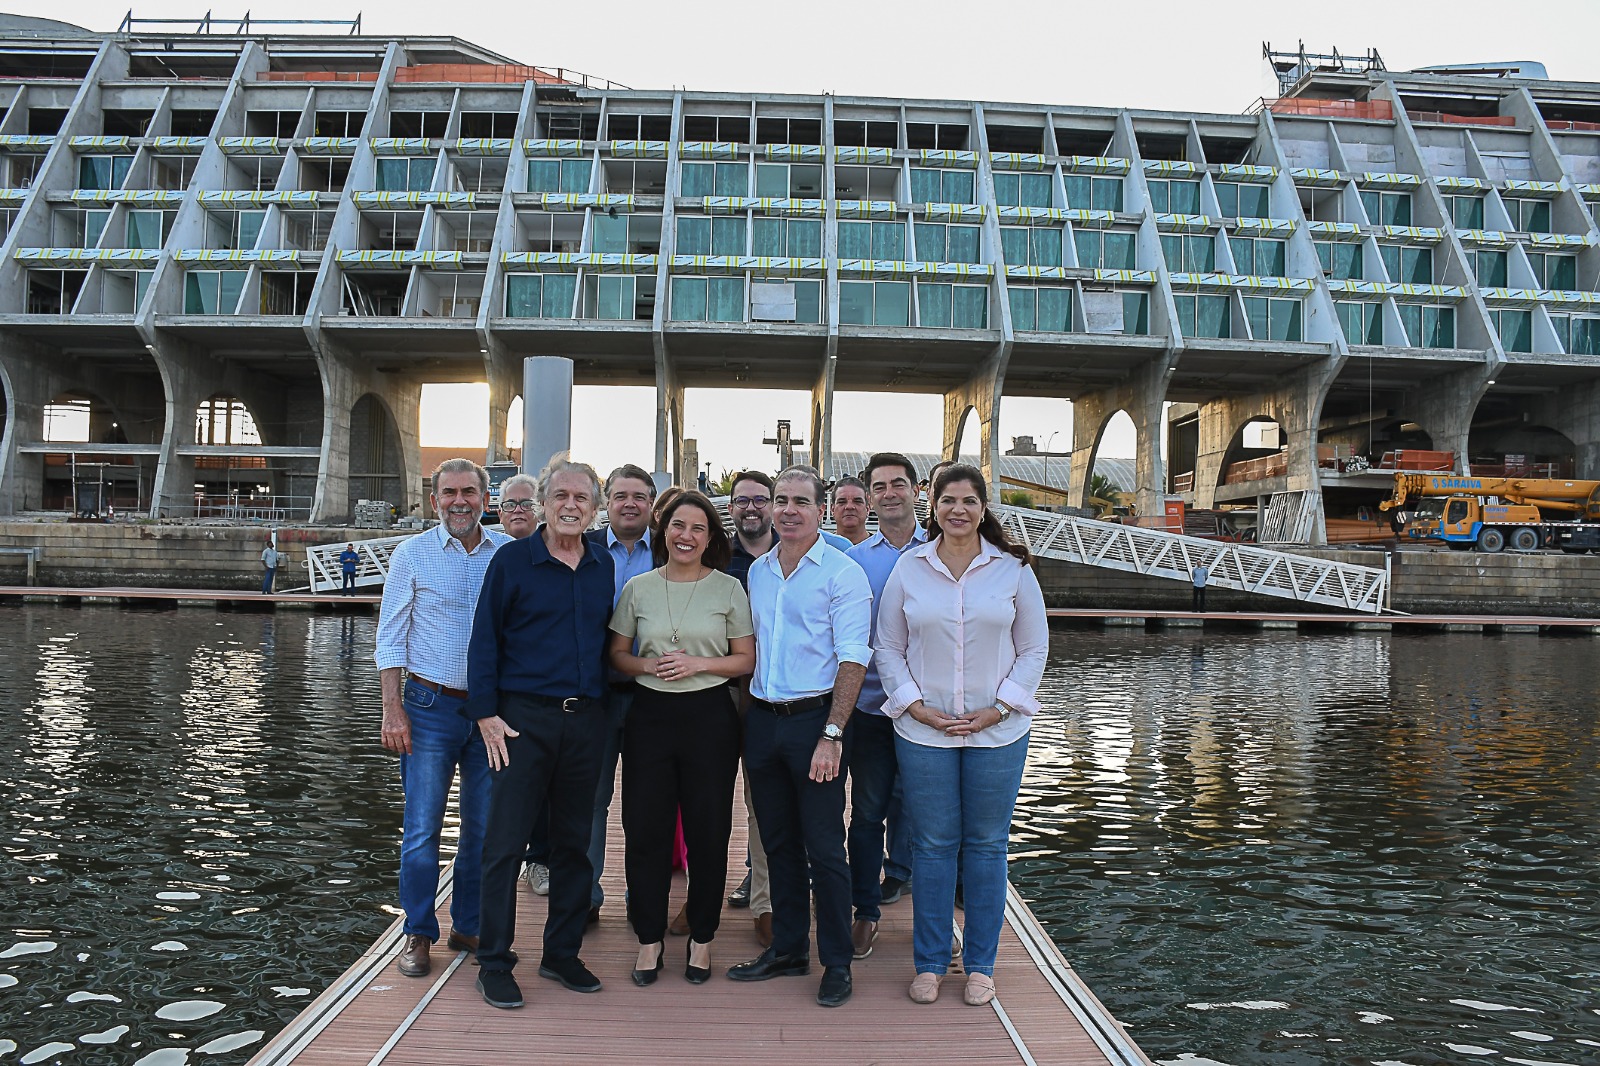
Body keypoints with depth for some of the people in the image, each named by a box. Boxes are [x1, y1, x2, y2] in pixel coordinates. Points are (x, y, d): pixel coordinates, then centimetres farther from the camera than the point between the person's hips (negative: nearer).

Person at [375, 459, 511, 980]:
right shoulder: (412, 554, 0)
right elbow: (391, 637, 1)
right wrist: (392, 708, -6)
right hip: (431, 707, -2)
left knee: (484, 827, 9)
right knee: (421, 828, 1)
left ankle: (468, 927, 25)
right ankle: (419, 934, 16)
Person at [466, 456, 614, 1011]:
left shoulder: (605, 568, 9)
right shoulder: (511, 560, -2)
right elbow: (484, 640, -2)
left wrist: (607, 705, 8)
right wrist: (486, 714, -8)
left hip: (586, 720, 4)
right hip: (524, 718, -4)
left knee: (574, 841, 11)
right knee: (505, 842, -1)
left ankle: (562, 954, 24)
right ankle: (494, 965, 12)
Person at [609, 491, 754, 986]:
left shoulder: (729, 589, 2)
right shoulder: (638, 588, 5)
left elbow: (746, 660, 2)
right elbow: (617, 654, 9)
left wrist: (698, 664, -13)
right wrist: (649, 666, -11)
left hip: (710, 715, -1)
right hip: (650, 715, 1)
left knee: (708, 832, 4)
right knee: (645, 829, 3)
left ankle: (702, 937, 22)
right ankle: (650, 937, 20)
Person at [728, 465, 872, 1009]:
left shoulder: (842, 573, -7)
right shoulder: (757, 571, 11)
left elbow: (852, 659, -12)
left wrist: (831, 734, -18)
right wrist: (746, 717, 10)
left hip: (815, 718, -6)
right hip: (762, 718, 6)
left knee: (824, 847, 0)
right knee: (778, 842, 14)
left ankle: (837, 963, 14)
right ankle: (788, 948, 27)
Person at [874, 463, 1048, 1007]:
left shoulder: (1013, 568, 0)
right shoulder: (909, 568, 1)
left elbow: (1034, 648, 3)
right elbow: (888, 647, 5)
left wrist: (997, 709, -6)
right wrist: (916, 706, -6)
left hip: (997, 730, 0)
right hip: (923, 730, 0)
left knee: (986, 844, 9)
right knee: (931, 844, 7)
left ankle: (981, 965, 23)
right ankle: (929, 963, 21)